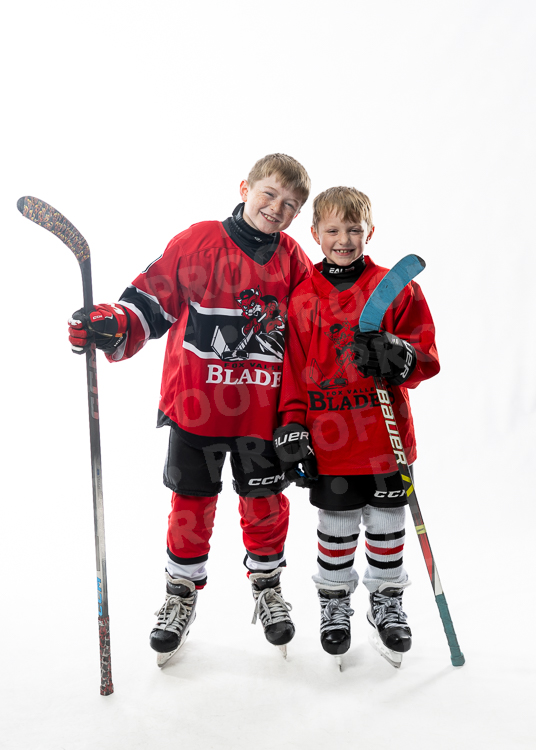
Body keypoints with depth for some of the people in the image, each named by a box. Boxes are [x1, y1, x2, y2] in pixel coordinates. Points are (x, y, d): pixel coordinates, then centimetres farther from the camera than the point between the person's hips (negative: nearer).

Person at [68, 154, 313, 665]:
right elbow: (151, 300, -4)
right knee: (192, 501, 11)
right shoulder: (198, 243, -6)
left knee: (265, 502, 13)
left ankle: (267, 586, 38)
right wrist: (111, 326, -24)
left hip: (262, 408, 2)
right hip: (196, 404, -1)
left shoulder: (293, 261, 2)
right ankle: (182, 594, 33)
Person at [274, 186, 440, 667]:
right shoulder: (303, 298, 2)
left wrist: (398, 357, -24)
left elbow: (427, 356, -1)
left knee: (386, 526, 14)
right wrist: (292, 430, -1)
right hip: (328, 443, 0)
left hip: (387, 438, 0)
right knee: (336, 529, 12)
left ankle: (387, 601, 36)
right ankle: (334, 603, 34)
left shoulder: (397, 289, -1)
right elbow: (293, 371, 4)